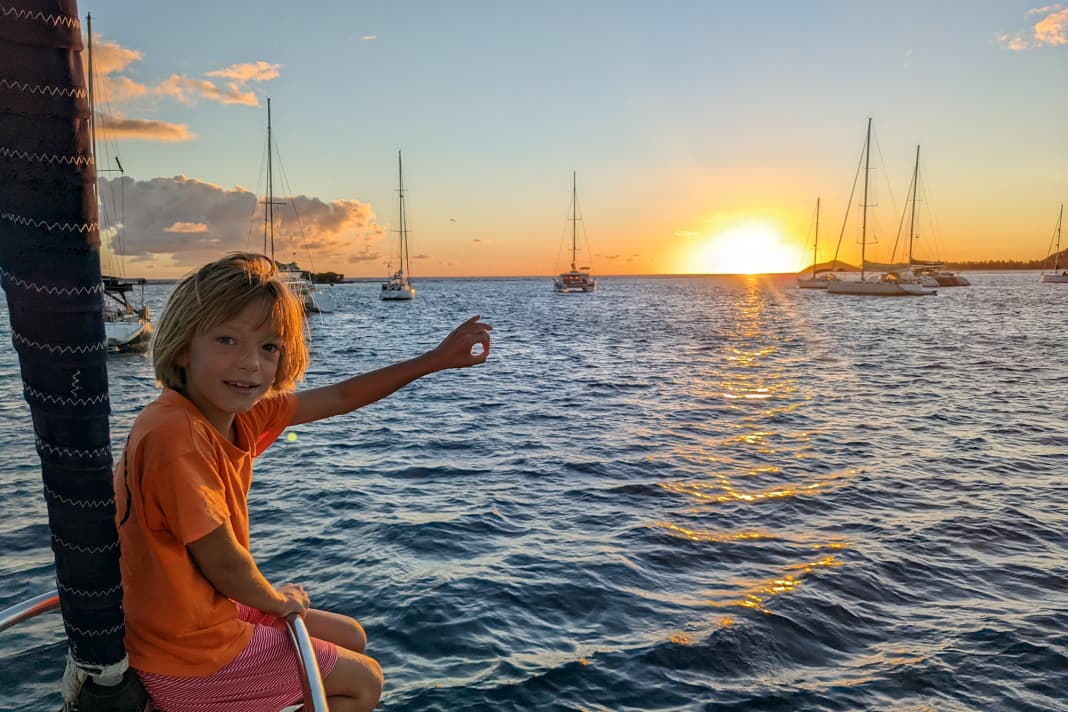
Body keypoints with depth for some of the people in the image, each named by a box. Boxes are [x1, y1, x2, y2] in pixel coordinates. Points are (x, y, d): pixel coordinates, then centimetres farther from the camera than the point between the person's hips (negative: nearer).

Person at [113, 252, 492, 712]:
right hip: (190, 662, -8)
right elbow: (223, 563, -24)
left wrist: (436, 359, 3)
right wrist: (277, 600, -4)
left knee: (352, 638, 24)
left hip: (208, 612, 8)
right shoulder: (175, 435, -31)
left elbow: (340, 398, 3)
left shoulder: (238, 412, -5)